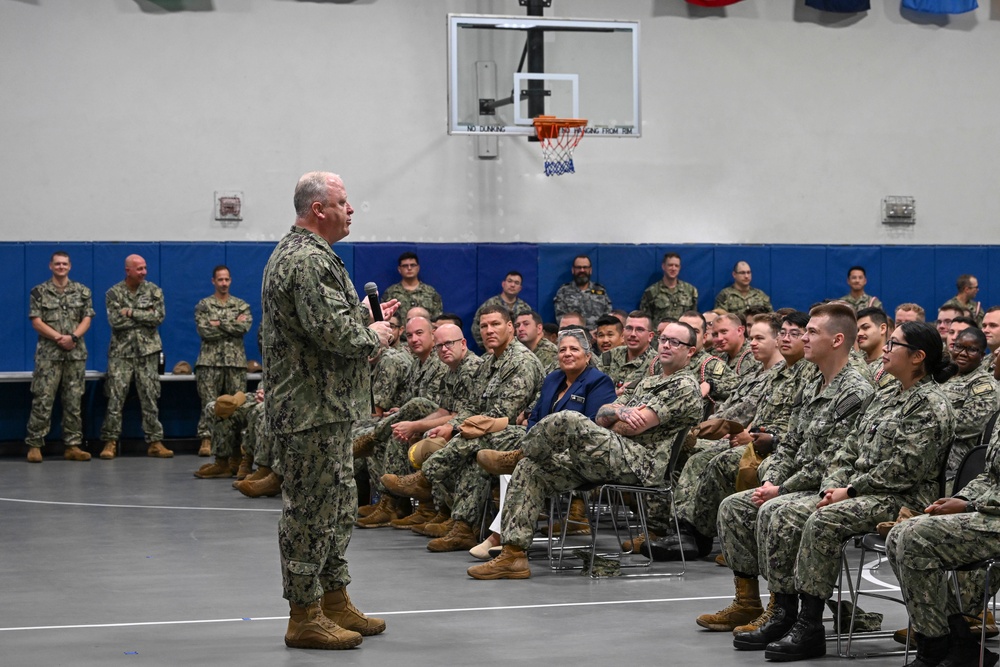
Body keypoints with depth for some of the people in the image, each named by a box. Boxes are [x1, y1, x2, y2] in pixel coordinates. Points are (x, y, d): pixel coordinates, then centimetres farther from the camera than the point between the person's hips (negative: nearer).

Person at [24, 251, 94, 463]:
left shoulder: (82, 291, 9)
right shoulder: (39, 292, 3)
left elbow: (86, 319, 4)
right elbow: (36, 322, -4)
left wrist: (73, 337, -14)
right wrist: (58, 337, -15)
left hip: (76, 353, 3)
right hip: (48, 354, -3)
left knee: (74, 401, 4)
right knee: (42, 401, -5)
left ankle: (73, 445, 8)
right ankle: (34, 445, -2)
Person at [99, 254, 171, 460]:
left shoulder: (153, 291, 6)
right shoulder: (114, 293, 1)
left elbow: (159, 316, -8)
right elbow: (116, 321, -12)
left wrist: (132, 313, -12)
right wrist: (145, 315, -9)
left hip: (147, 351, 1)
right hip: (121, 352, -1)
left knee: (150, 397, 2)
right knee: (115, 398, -4)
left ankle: (155, 442, 5)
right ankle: (110, 442, 1)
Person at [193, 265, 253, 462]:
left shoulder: (242, 305, 12)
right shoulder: (203, 305, 8)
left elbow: (245, 327, -7)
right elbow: (204, 331, -7)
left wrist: (219, 324, -9)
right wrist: (233, 326, -6)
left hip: (236, 361, 2)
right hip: (210, 361, -2)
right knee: (209, 404, -8)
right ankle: (206, 440, -10)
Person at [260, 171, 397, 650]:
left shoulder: (295, 252, 17)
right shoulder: (309, 260, -19)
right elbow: (334, 332, -26)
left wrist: (366, 317, 12)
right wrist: (373, 336, -9)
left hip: (325, 406, 11)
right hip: (314, 408, -11)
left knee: (339, 505, 18)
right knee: (311, 508, -5)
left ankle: (335, 602, 27)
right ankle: (305, 617, 1)